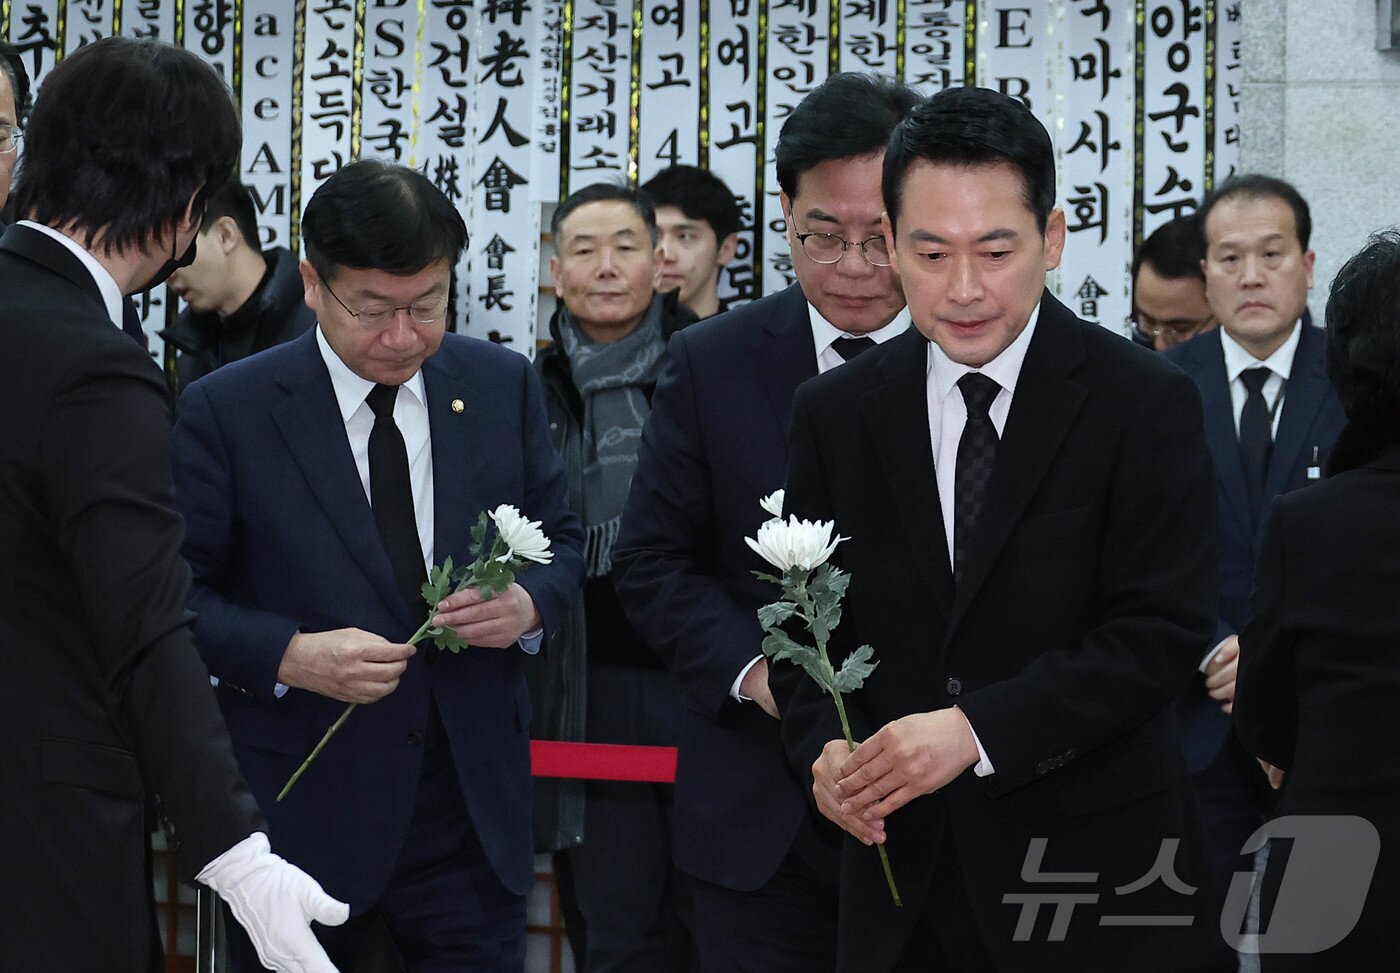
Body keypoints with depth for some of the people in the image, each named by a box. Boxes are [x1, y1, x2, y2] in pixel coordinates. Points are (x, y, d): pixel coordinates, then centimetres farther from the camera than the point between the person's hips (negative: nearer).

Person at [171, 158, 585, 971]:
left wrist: (529, 603, -11)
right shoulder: (226, 410, -6)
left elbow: (560, 538, 12)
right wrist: (290, 656, -21)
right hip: (300, 814, -2)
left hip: (474, 810, 3)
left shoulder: (503, 385, 4)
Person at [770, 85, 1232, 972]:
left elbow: (1161, 633, -14)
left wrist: (976, 729, -22)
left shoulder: (1147, 405, -7)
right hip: (902, 869, 3)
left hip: (1098, 870, -3)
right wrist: (825, 745, -12)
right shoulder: (835, 414, 5)